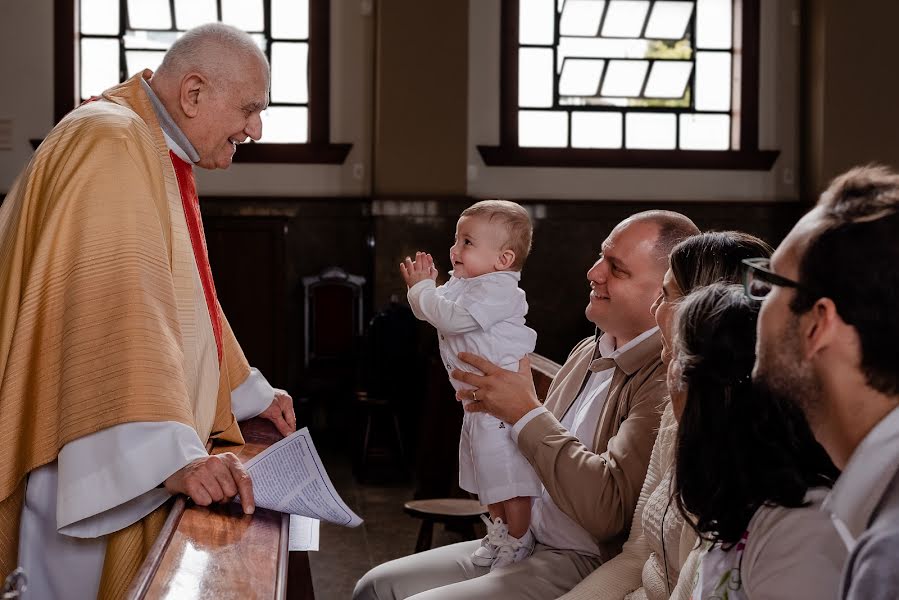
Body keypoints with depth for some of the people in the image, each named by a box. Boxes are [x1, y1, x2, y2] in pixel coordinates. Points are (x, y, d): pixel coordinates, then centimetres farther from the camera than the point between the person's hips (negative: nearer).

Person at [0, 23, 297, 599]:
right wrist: (173, 455, -38)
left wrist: (250, 391, 31)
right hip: (92, 472, -10)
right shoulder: (111, 145, -18)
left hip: (135, 468, 10)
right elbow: (118, 306, -31)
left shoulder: (163, 157, 16)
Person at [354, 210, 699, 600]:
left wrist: (526, 412, -19)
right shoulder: (588, 351, 12)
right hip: (522, 542, 9)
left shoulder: (668, 381, -20)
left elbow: (606, 510, -27)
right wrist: (496, 407, 0)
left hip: (585, 567, -9)